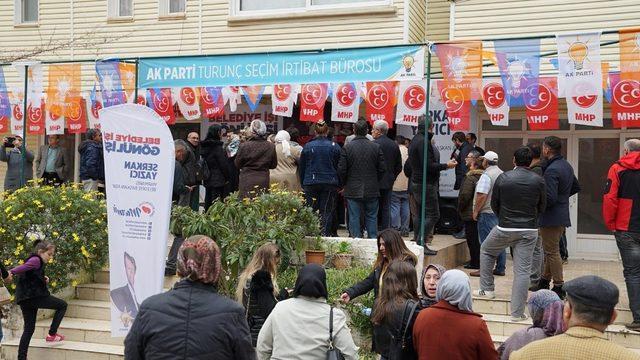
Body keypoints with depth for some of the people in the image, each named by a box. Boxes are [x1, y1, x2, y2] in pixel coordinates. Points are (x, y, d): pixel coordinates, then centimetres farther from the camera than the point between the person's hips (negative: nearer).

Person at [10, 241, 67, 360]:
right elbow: (23, 267, -26)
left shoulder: (32, 260, 22)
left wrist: (43, 279, 10)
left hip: (24, 299, 9)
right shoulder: (36, 260, -7)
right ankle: (52, 334, 5)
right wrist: (11, 272, -42)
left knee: (29, 329, 13)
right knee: (62, 305, 6)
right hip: (34, 296, -9)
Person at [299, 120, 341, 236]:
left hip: (311, 183, 0)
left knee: (310, 211, 8)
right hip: (330, 183, 0)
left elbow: (302, 167, 5)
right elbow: (340, 167, 2)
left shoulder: (307, 146, -1)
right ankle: (325, 234, 1)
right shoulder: (334, 146, -2)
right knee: (327, 211, 4)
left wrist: (303, 183, 14)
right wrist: (339, 184, 9)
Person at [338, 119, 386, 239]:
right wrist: (375, 182, 13)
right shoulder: (376, 147, -2)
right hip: (372, 190, 2)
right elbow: (382, 169, -1)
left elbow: (341, 169, -7)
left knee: (354, 218, 4)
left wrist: (345, 184, 9)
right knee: (372, 217, 11)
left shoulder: (347, 147, -7)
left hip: (353, 190, -2)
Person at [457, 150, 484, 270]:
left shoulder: (470, 177, -19)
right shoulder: (482, 175, 8)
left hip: (470, 214, -9)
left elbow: (464, 196, -22)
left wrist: (460, 208, -7)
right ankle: (477, 262, 22)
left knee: (472, 238, 0)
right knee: (477, 238, 15)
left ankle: (475, 262, 5)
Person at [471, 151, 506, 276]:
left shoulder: (487, 175, -15)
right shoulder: (502, 174, 12)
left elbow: (482, 196, -20)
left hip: (488, 213, -8)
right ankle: (500, 268, 17)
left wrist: (476, 211, -11)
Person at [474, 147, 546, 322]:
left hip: (505, 228, -1)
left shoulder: (503, 178, -6)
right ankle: (517, 312, 4)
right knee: (522, 270, 2)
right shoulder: (538, 180, -2)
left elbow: (494, 204, 3)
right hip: (529, 230, 1)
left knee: (486, 251, 25)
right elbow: (542, 206, 8)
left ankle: (487, 289, 26)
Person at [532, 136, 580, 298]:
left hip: (551, 217, -9)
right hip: (563, 216, 9)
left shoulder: (551, 170, -22)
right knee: (550, 250, 19)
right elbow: (576, 188, 22)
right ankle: (545, 280, 31)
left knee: (552, 252, -1)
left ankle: (559, 287, 4)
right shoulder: (567, 166, 9)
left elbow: (549, 198, -26)